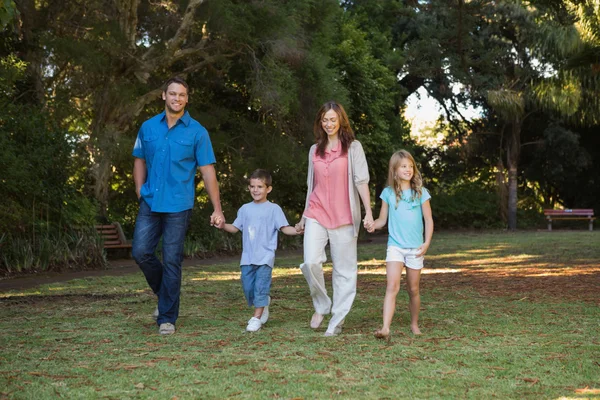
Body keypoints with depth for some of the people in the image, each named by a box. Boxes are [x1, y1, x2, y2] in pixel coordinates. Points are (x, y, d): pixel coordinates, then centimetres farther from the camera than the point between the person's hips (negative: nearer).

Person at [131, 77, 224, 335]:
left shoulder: (197, 132, -1)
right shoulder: (148, 127, 8)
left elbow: (207, 170, -2)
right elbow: (140, 160, 17)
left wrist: (217, 209, -5)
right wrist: (140, 191, 3)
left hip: (178, 206, -3)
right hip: (150, 203, 3)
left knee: (171, 261, -1)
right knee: (141, 252, -4)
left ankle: (167, 318, 9)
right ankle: (164, 294, 24)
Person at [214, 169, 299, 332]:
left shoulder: (274, 209, -1)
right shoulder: (245, 209, 11)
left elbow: (285, 228, -5)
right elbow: (235, 228, 15)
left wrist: (297, 230, -23)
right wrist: (223, 226, -3)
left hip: (265, 256, -4)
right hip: (247, 257, 4)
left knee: (260, 286, -8)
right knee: (248, 287, 5)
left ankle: (257, 317, -2)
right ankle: (263, 304, 31)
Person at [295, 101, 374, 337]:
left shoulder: (353, 148, 3)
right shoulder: (315, 150, 13)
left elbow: (361, 180, -4)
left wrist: (368, 212, -14)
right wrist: (304, 216, 21)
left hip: (344, 217, -2)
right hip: (317, 215, 3)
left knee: (344, 270, 0)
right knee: (311, 263, -15)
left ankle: (337, 321, 8)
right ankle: (321, 306, 7)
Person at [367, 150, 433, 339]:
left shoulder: (420, 192, 2)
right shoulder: (388, 193, 4)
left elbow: (428, 220, 3)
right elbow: (382, 219, 8)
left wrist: (427, 242, -8)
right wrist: (373, 224, -14)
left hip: (415, 248, 1)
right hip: (395, 246, -1)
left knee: (413, 289, 11)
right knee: (392, 287, -16)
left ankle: (414, 324, 30)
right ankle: (385, 328, -24)